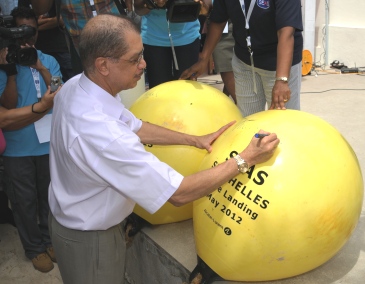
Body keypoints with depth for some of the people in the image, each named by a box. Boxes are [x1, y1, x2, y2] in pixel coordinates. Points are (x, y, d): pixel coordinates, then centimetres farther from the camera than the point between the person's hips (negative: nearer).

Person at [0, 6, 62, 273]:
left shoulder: (49, 61, 2)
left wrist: (40, 68, -16)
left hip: (48, 142, 2)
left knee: (50, 195, 16)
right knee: (25, 200, 10)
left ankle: (50, 239, 36)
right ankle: (35, 248, 28)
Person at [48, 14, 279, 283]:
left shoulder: (76, 86, -12)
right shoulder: (101, 133, -40)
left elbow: (133, 127, 4)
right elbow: (178, 193, -33)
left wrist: (195, 139, 1)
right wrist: (245, 159, -23)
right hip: (89, 238, -7)